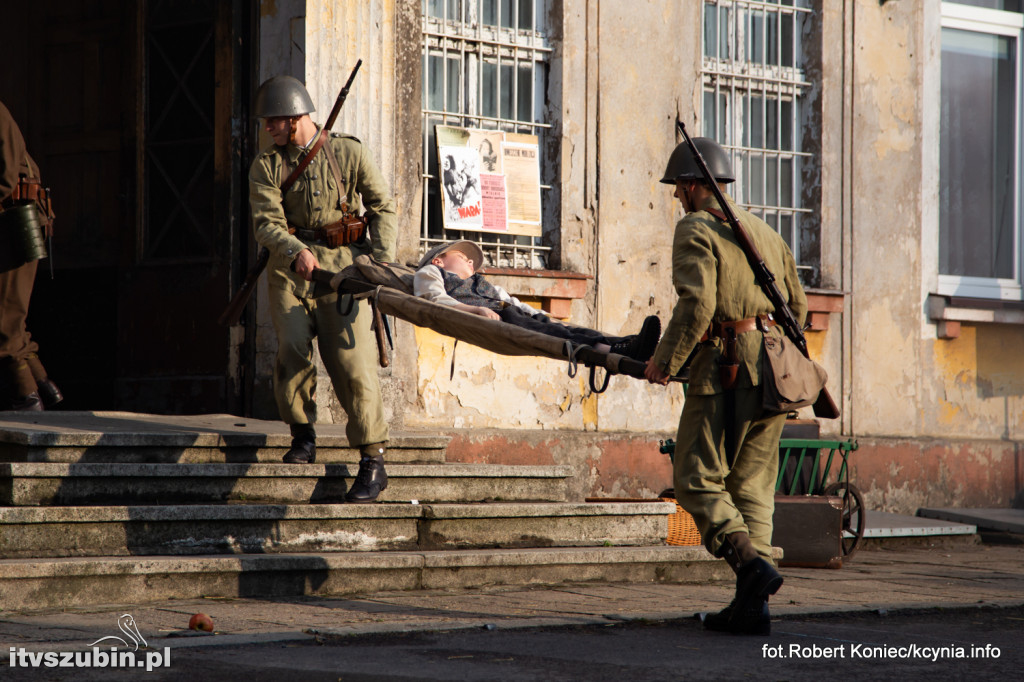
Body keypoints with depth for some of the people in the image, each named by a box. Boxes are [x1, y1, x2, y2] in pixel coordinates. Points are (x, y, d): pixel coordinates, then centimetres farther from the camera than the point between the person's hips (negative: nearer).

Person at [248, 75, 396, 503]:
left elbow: (382, 206, 8)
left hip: (342, 263, -2)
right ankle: (302, 435, 5)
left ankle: (373, 460, -5)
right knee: (293, 348, -17)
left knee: (351, 359, -10)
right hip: (290, 266, 2)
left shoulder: (349, 153, 5)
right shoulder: (267, 166, 7)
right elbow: (266, 222, -5)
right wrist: (295, 252, -25)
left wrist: (382, 260, -6)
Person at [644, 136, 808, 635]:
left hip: (724, 371, -7)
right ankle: (752, 605, 3)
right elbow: (798, 305, 23)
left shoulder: (695, 231, -4)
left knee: (697, 481, -2)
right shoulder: (765, 233, 20)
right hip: (773, 371, 7)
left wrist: (665, 361, -8)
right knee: (752, 487, 9)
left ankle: (752, 566, -21)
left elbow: (696, 305, -17)